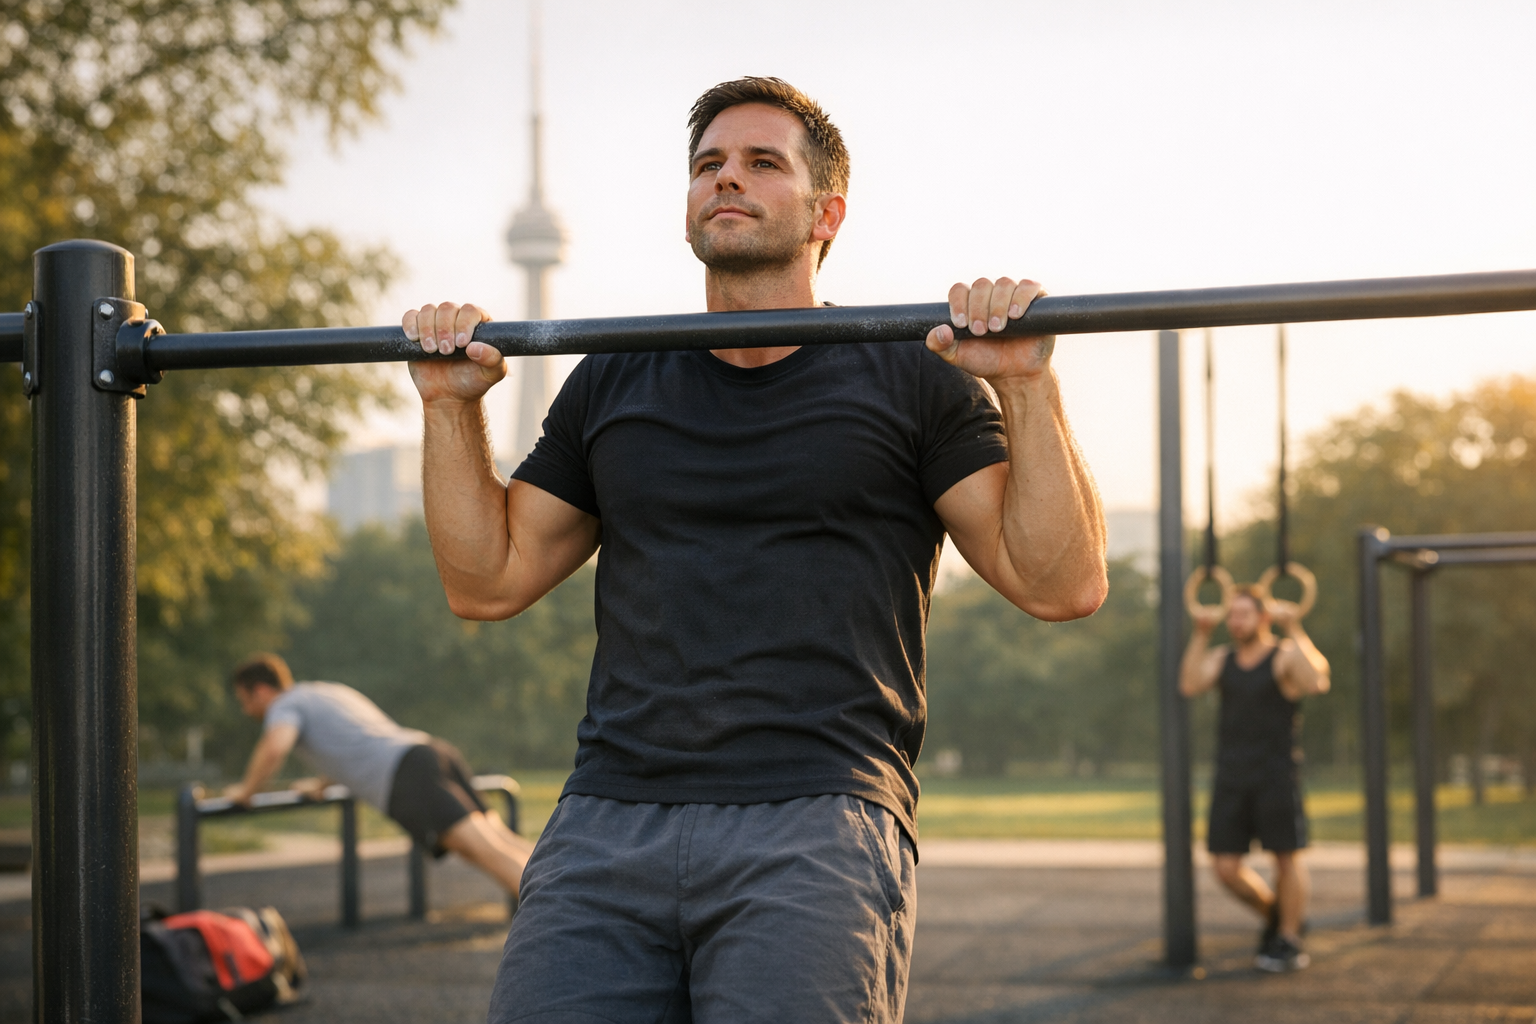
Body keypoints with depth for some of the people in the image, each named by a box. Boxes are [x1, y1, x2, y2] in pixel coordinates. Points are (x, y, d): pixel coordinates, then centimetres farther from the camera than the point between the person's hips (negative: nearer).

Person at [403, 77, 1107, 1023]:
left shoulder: (910, 379, 8)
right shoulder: (613, 385, 19)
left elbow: (1062, 584, 0)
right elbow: (488, 582, 19)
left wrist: (1027, 384, -10)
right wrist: (452, 404, 10)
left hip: (817, 829, -3)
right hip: (607, 828, 3)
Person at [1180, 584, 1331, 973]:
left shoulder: (1286, 655, -5)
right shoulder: (1221, 657, 10)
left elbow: (1316, 681, -27)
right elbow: (1190, 685, -8)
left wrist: (1293, 628, -27)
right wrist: (1200, 635, -11)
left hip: (1276, 775, -5)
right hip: (1232, 776, 5)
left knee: (1286, 855, 0)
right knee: (1226, 867, 2)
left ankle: (1288, 941, 13)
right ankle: (1274, 914, 26)